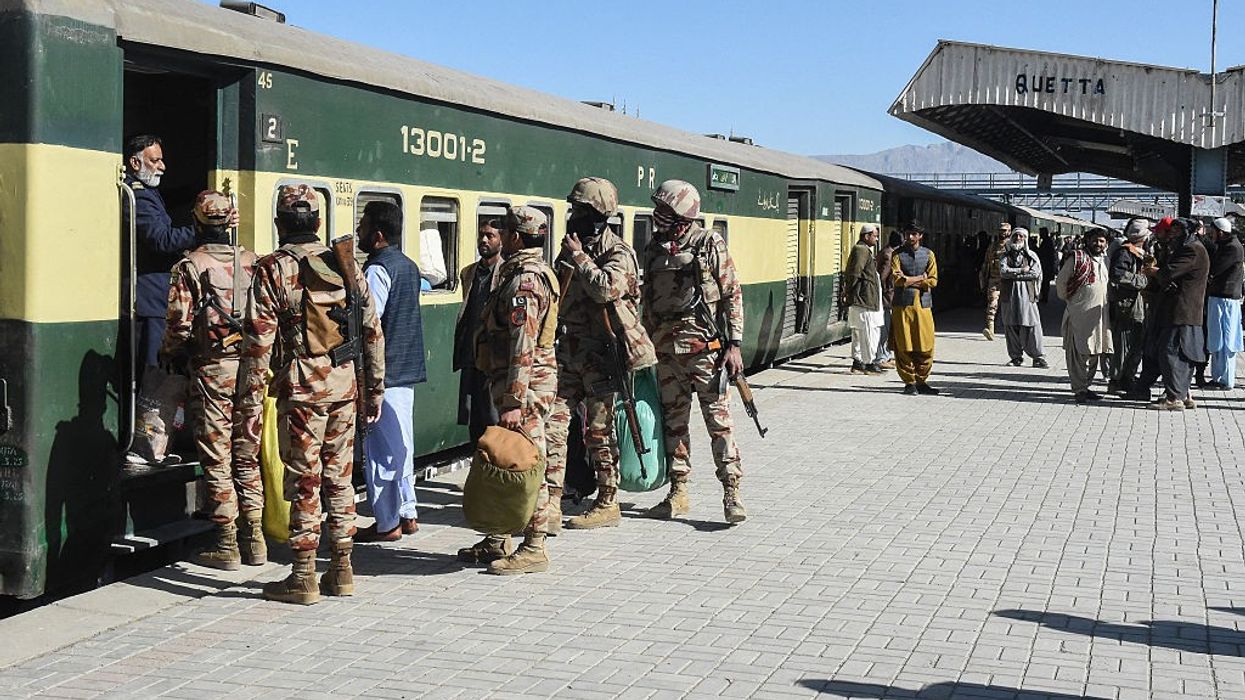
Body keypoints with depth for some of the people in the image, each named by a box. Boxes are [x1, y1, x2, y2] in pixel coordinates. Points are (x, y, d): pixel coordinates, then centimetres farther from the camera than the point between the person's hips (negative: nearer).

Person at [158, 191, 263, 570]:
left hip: (212, 368, -4)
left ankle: (226, 545, 5)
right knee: (246, 454, 12)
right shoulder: (252, 262, 6)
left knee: (217, 459, 2)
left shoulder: (190, 266, -7)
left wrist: (169, 354, 8)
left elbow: (180, 323, -11)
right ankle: (254, 540, 14)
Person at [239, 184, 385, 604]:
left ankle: (303, 578, 6)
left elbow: (260, 342, -10)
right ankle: (341, 572, 18)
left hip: (301, 389, -4)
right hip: (344, 384, 5)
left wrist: (252, 402, -6)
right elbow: (372, 330, 9)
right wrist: (375, 387, 16)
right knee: (339, 479, 12)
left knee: (304, 483, 1)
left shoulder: (273, 270, -6)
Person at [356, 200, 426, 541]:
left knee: (380, 447, -3)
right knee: (401, 443, 16)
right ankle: (407, 513, 22)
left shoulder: (377, 270, -15)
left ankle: (387, 523, 2)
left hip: (382, 372, -9)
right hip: (407, 369, 9)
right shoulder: (408, 266, 13)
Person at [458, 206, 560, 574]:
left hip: (525, 385, -11)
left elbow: (523, 347, -23)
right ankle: (498, 540, 25)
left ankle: (534, 548, 1)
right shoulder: (536, 273, 17)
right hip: (517, 385, 11)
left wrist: (514, 401, -24)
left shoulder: (524, 281, -17)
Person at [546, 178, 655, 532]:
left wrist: (580, 257, -18)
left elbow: (606, 289, -30)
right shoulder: (571, 247, 14)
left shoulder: (618, 253, -9)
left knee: (599, 431, 2)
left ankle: (607, 505, 15)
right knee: (552, 423, -2)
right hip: (569, 352, 7)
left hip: (600, 353, -7)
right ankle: (550, 505, -1)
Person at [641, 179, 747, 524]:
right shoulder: (654, 249, 12)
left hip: (704, 344, -6)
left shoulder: (710, 245, -4)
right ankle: (678, 493, 17)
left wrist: (734, 344, -10)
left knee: (718, 418, -6)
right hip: (665, 347, 6)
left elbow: (733, 295, -4)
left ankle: (731, 492, -3)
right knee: (673, 419, 9)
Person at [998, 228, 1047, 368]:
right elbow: (1003, 271, -6)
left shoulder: (1031, 255, 9)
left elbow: (1035, 273, -6)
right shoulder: (1005, 255, 11)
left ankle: (1038, 357, -4)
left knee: (1032, 326, -7)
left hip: (1027, 294, -1)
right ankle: (1016, 357, 9)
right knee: (1011, 326, 0)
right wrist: (1021, 270, -9)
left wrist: (1013, 274, -7)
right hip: (1009, 295, 1)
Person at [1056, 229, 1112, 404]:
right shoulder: (1077, 258, -7)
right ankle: (1079, 389, 0)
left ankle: (1085, 386, 21)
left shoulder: (1106, 260, 14)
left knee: (1094, 353, 11)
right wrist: (1067, 299, 4)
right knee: (1079, 353, -5)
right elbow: (1060, 281, -3)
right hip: (1079, 314, -7)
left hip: (1100, 314, 7)